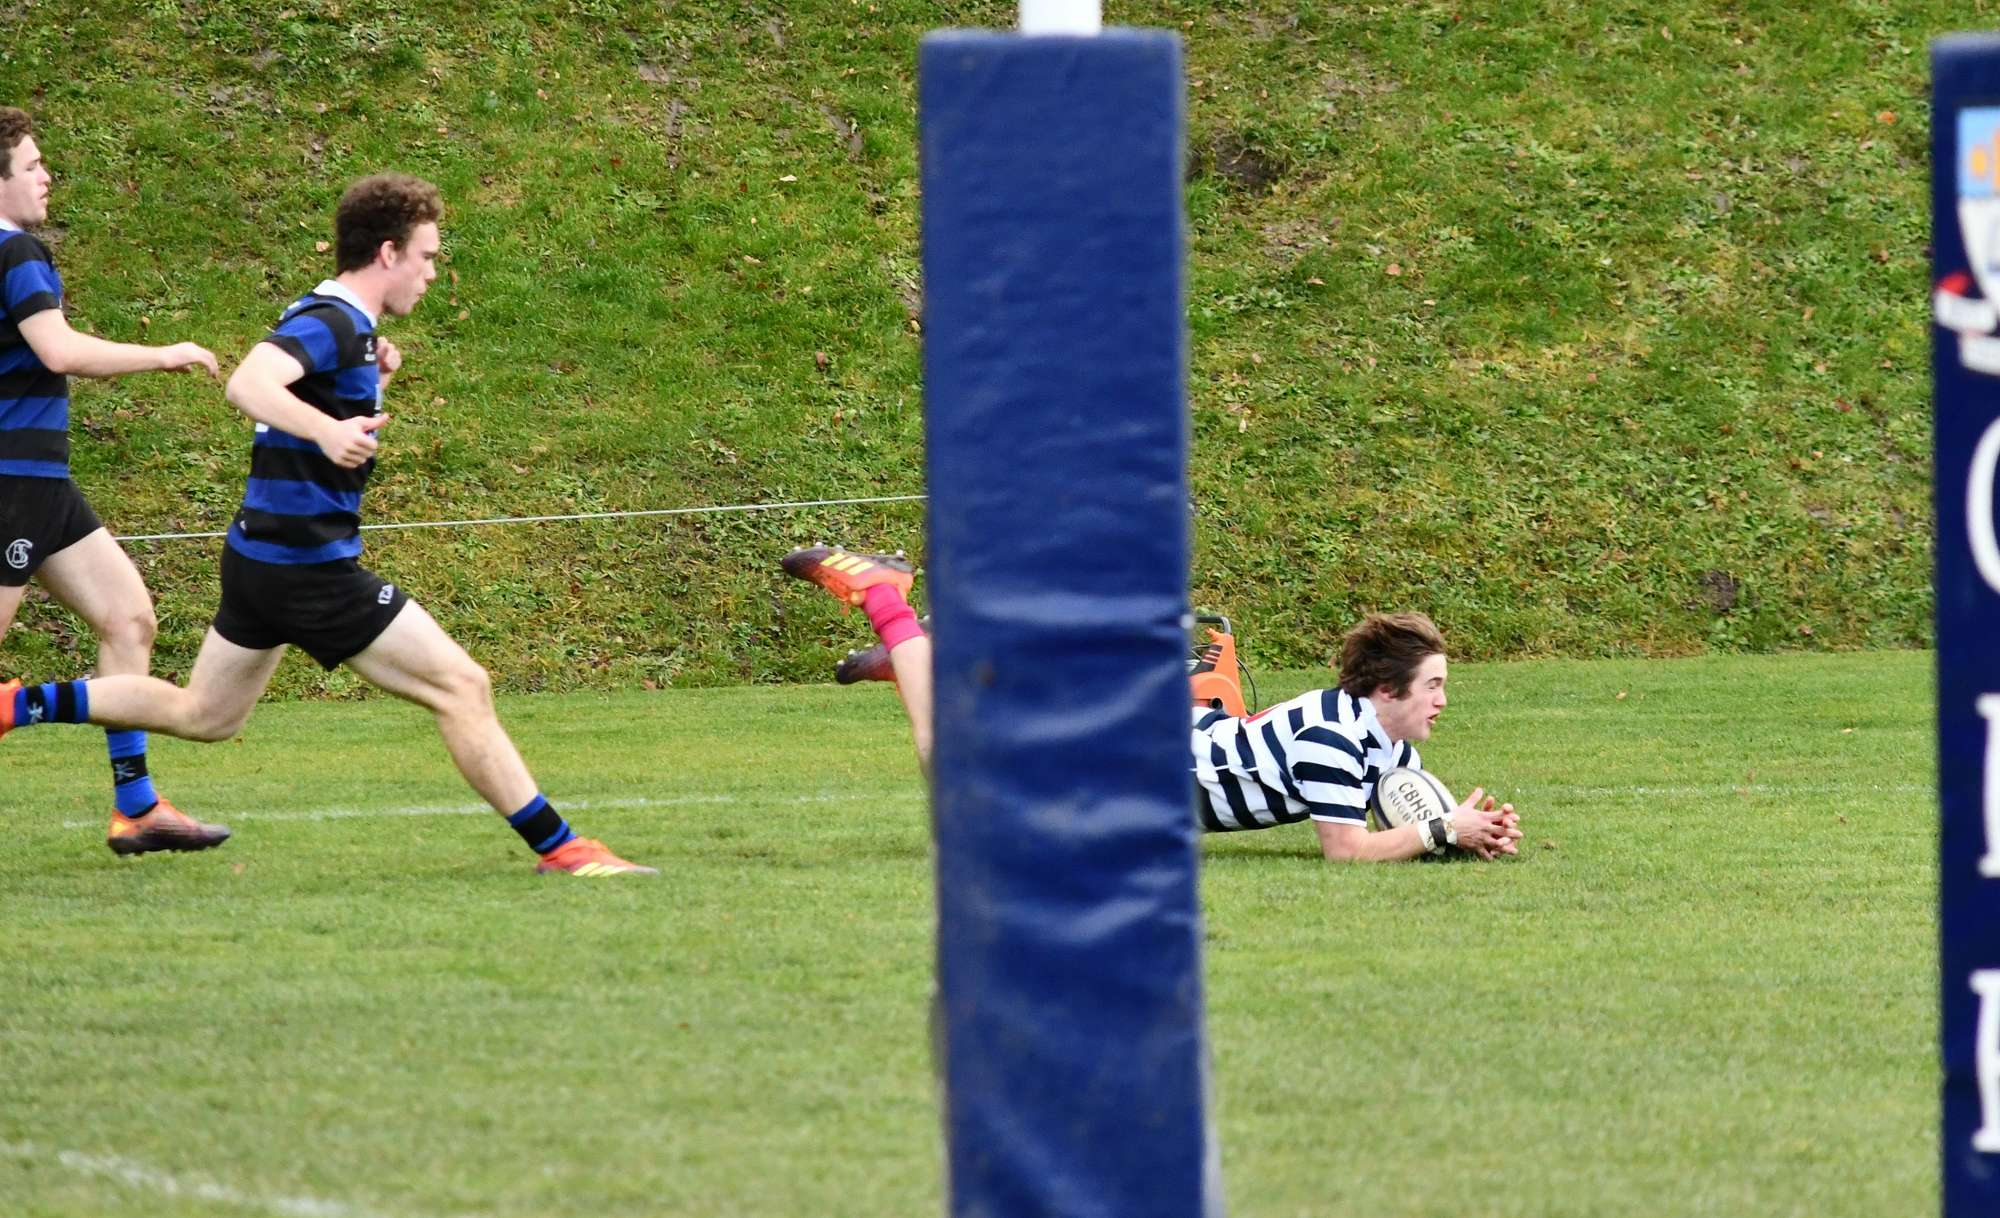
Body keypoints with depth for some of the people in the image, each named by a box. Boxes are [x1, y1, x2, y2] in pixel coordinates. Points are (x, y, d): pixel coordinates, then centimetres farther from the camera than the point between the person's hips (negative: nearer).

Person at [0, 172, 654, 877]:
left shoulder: (339, 324, 13)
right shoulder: (331, 324, -18)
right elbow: (248, 383, -38)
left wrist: (372, 387, 13)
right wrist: (326, 429, -54)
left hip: (262, 556, 10)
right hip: (309, 569, -10)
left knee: (200, 715, 23)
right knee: (462, 688, -9)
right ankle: (560, 850, -7)